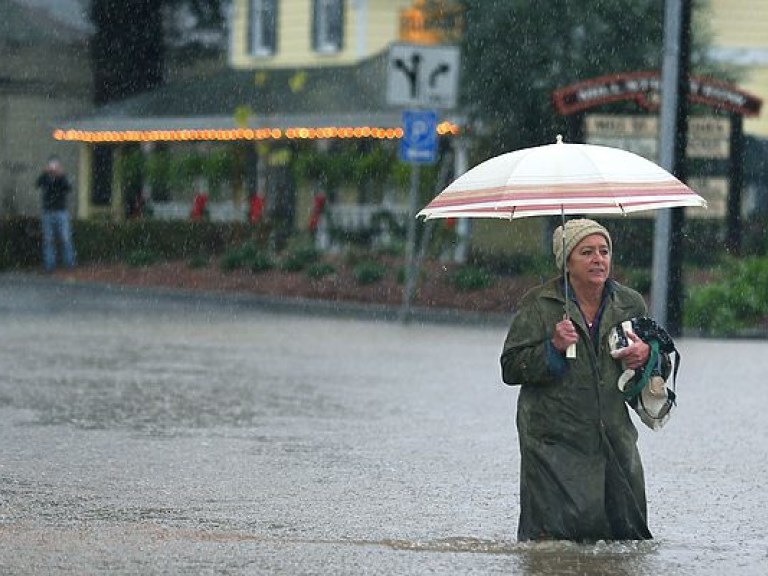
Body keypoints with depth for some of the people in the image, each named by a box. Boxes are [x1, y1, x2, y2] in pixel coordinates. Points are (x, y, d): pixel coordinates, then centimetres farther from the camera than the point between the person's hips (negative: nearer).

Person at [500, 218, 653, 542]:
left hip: (614, 439, 4)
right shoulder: (539, 304, -1)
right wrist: (553, 348, -18)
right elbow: (511, 369, -3)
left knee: (626, 531, 3)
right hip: (555, 440, -3)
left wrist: (647, 355, -2)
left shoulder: (630, 304, 9)